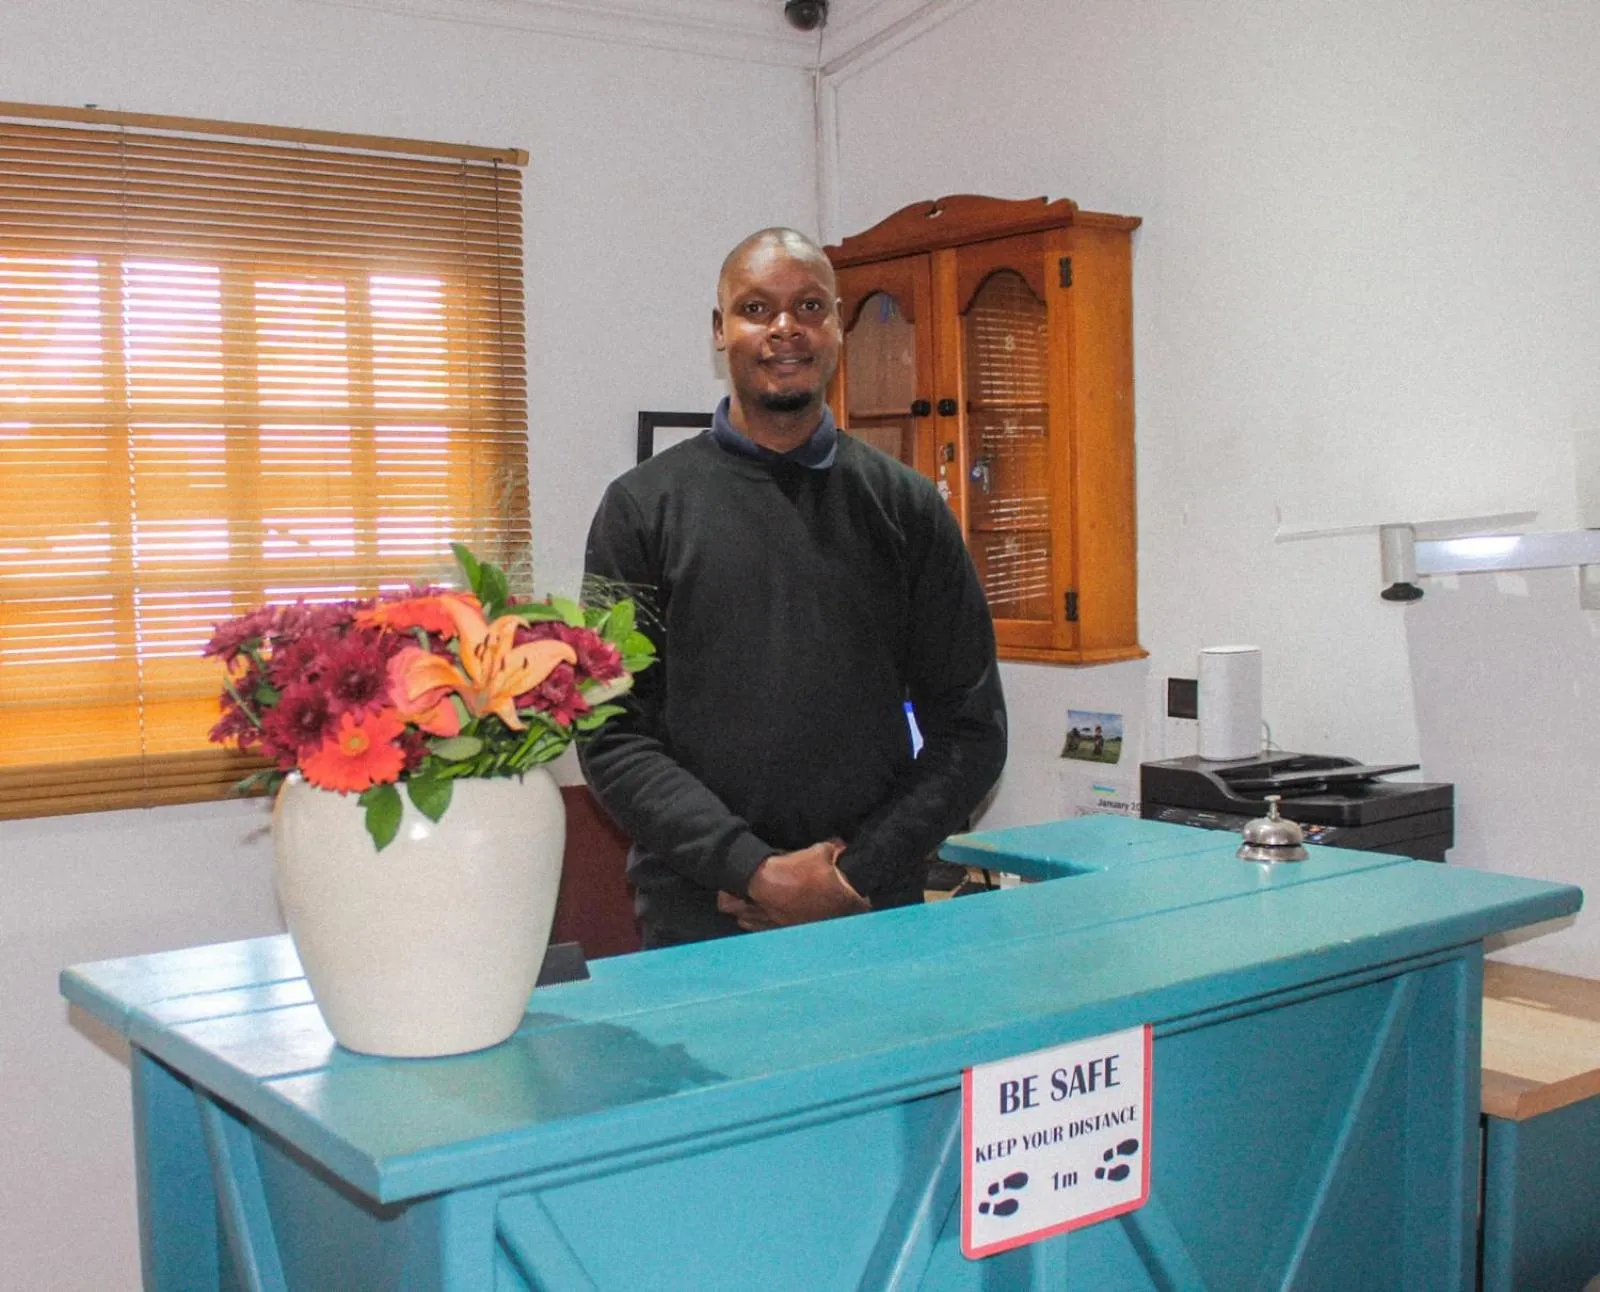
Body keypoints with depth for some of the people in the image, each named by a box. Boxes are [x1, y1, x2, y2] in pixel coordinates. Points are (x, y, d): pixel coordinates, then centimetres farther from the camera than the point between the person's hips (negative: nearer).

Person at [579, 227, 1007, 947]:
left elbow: (970, 729, 3)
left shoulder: (906, 506, 5)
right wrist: (756, 872, -14)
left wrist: (857, 874, -8)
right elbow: (614, 739, -5)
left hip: (879, 915, 1)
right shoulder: (643, 506, 1)